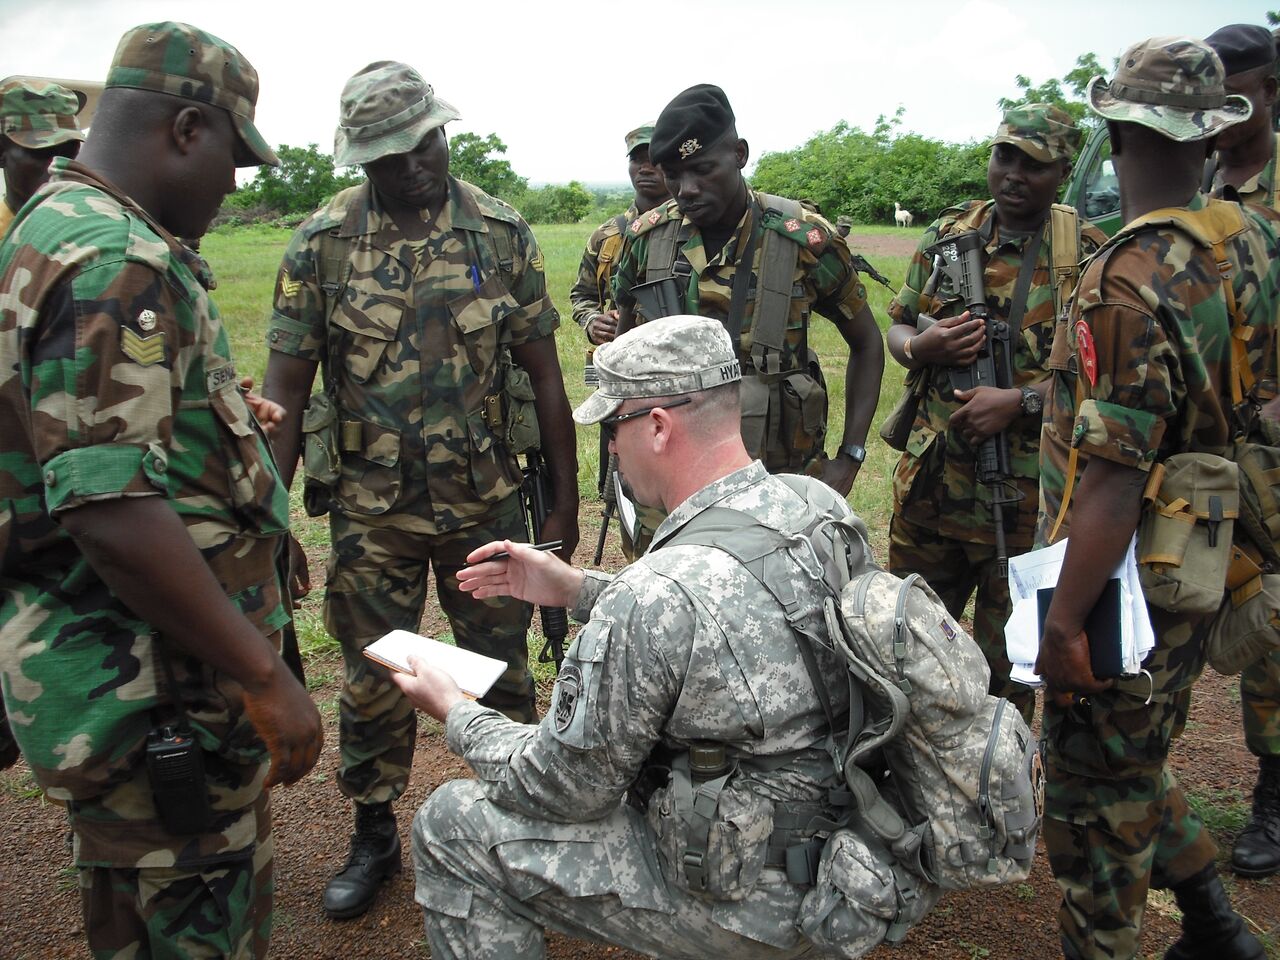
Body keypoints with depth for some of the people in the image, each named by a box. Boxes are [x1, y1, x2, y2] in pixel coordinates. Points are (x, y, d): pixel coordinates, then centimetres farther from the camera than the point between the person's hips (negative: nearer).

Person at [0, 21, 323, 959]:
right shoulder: (114, 262, -22)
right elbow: (112, 510, -30)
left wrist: (223, 416, 19)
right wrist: (267, 678, -25)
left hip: (119, 664, 10)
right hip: (156, 689, -10)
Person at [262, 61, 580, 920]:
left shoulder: (503, 233, -3)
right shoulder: (322, 242, -5)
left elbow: (544, 372, 0)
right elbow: (286, 385, -3)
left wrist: (567, 500, 0)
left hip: (487, 501, 0)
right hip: (371, 509, 0)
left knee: (503, 672, 12)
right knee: (374, 679, 11)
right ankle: (374, 839, 32)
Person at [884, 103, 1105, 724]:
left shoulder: (1088, 255, -7)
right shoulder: (946, 234, 6)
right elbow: (897, 326, 13)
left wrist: (1018, 400, -21)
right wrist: (919, 347, -10)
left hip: (1024, 491, -4)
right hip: (929, 478, 4)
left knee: (1008, 652, 11)